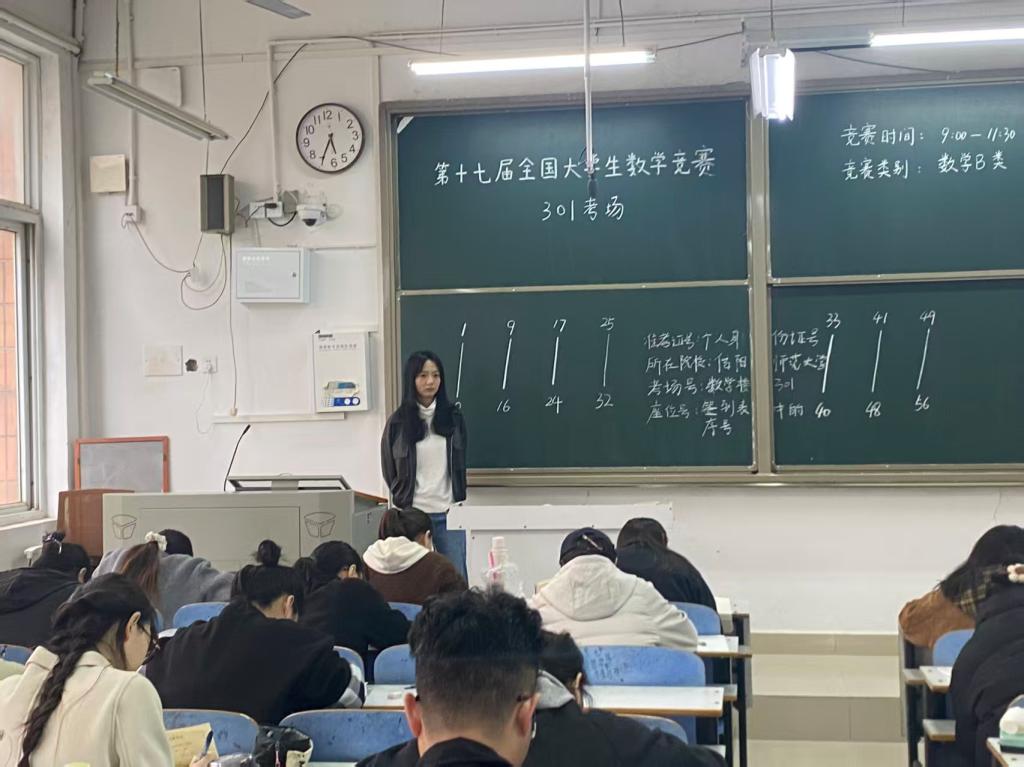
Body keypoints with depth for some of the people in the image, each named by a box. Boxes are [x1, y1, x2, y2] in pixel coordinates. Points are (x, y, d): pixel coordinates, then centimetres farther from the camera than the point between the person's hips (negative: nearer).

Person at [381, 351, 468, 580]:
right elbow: (390, 471, 8)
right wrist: (404, 504, 7)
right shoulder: (398, 422, 0)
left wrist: (458, 502, 10)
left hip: (449, 512, 2)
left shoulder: (454, 417, 6)